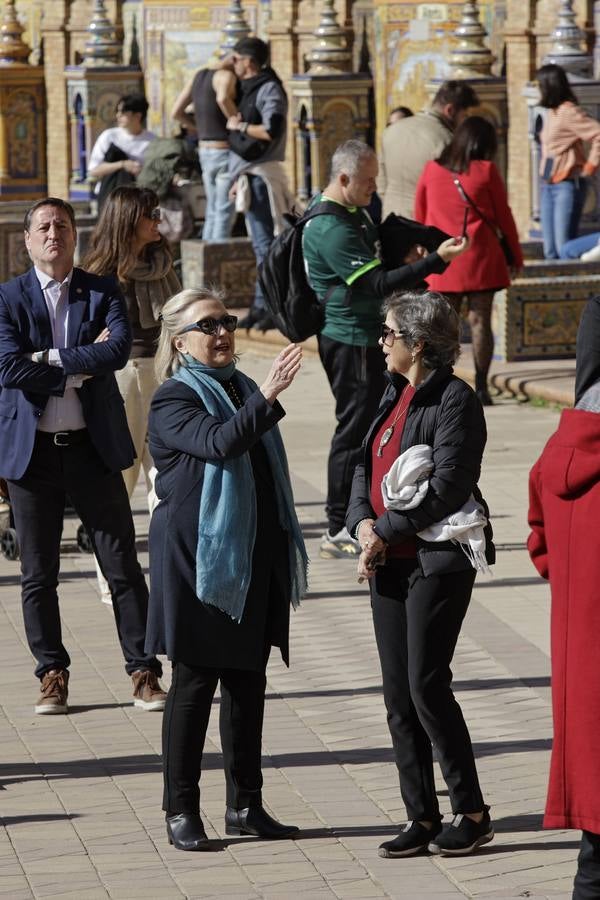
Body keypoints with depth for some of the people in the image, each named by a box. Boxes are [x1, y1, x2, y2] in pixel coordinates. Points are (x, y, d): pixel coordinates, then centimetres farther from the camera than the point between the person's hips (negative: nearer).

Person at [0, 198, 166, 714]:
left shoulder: (102, 292, 4)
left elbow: (119, 350, -14)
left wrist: (49, 358, -16)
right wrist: (80, 369, -12)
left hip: (93, 447, 1)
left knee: (123, 565, 2)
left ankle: (144, 672, 7)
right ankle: (53, 675, 16)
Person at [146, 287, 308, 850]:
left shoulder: (240, 388, 15)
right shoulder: (173, 400, -8)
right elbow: (218, 443, -28)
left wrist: (284, 549, 22)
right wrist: (267, 398, -39)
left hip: (255, 559, 7)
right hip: (200, 560, -7)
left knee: (248, 682, 9)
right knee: (194, 682, -2)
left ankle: (245, 804, 16)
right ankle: (181, 810, 5)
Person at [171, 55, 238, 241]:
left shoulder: (199, 76, 11)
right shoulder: (226, 76, -13)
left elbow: (176, 112, 13)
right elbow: (223, 98, -36)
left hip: (205, 150, 8)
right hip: (225, 150, -8)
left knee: (212, 213, 14)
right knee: (225, 214, -5)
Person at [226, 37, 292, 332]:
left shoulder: (269, 89, -11)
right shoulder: (251, 89, 17)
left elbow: (271, 131, -25)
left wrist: (239, 126, -12)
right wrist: (239, 177, 16)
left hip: (262, 175, -10)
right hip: (251, 175, 10)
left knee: (266, 244, -8)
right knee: (261, 244, 12)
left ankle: (269, 307, -7)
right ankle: (262, 306, 16)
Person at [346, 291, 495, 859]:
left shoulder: (454, 401, -13)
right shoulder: (396, 394, 13)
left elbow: (446, 487, -20)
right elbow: (366, 466, 14)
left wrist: (386, 531, -15)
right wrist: (363, 524, -4)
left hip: (437, 561, -9)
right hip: (390, 561, 9)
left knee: (427, 687, -7)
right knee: (398, 695, 8)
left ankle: (471, 813, 5)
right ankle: (422, 819, 14)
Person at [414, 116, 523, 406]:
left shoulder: (432, 170, 5)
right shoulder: (486, 170, -3)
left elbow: (420, 216, 11)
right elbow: (503, 216, 1)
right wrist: (515, 256, 11)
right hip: (480, 257, -2)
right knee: (480, 320, 1)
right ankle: (481, 387, -1)